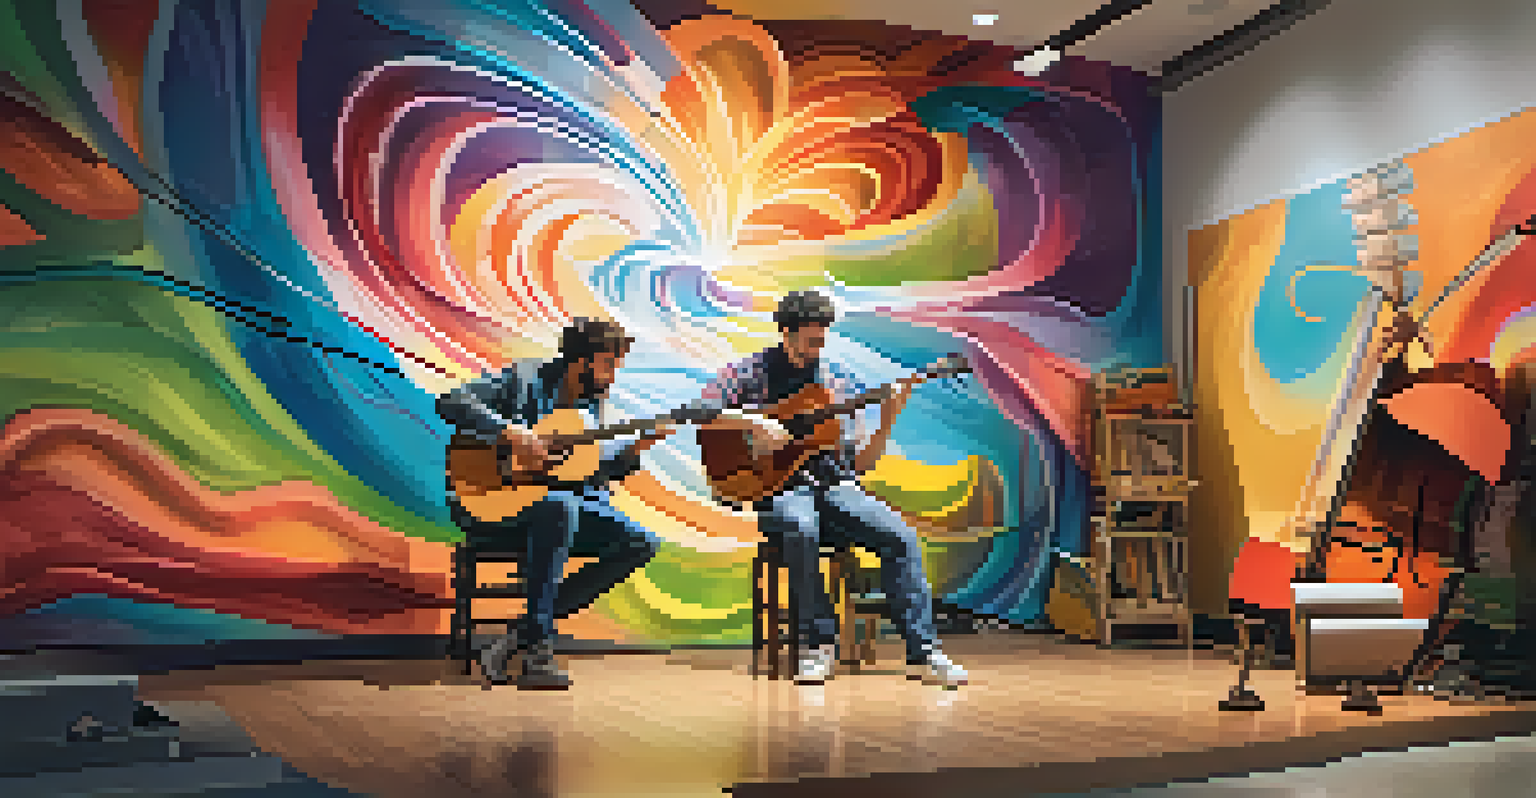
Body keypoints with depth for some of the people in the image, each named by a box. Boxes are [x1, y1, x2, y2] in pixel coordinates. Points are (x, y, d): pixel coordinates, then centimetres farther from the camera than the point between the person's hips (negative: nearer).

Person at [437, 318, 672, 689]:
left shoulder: (589, 400, 11)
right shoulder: (524, 379, -11)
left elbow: (593, 472, 13)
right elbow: (451, 402, -22)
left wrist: (635, 449, -2)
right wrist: (510, 432, -31)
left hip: (561, 502, 8)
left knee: (638, 544, -8)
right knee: (560, 507, -39)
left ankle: (515, 640, -13)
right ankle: (537, 646, -28)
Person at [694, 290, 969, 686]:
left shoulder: (837, 383, 13)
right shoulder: (752, 373, 5)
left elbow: (860, 463, 13)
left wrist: (886, 424, -3)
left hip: (832, 486, 4)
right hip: (776, 488, -3)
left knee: (901, 536, -20)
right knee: (801, 528, -39)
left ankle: (923, 652, -17)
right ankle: (818, 645, -24)